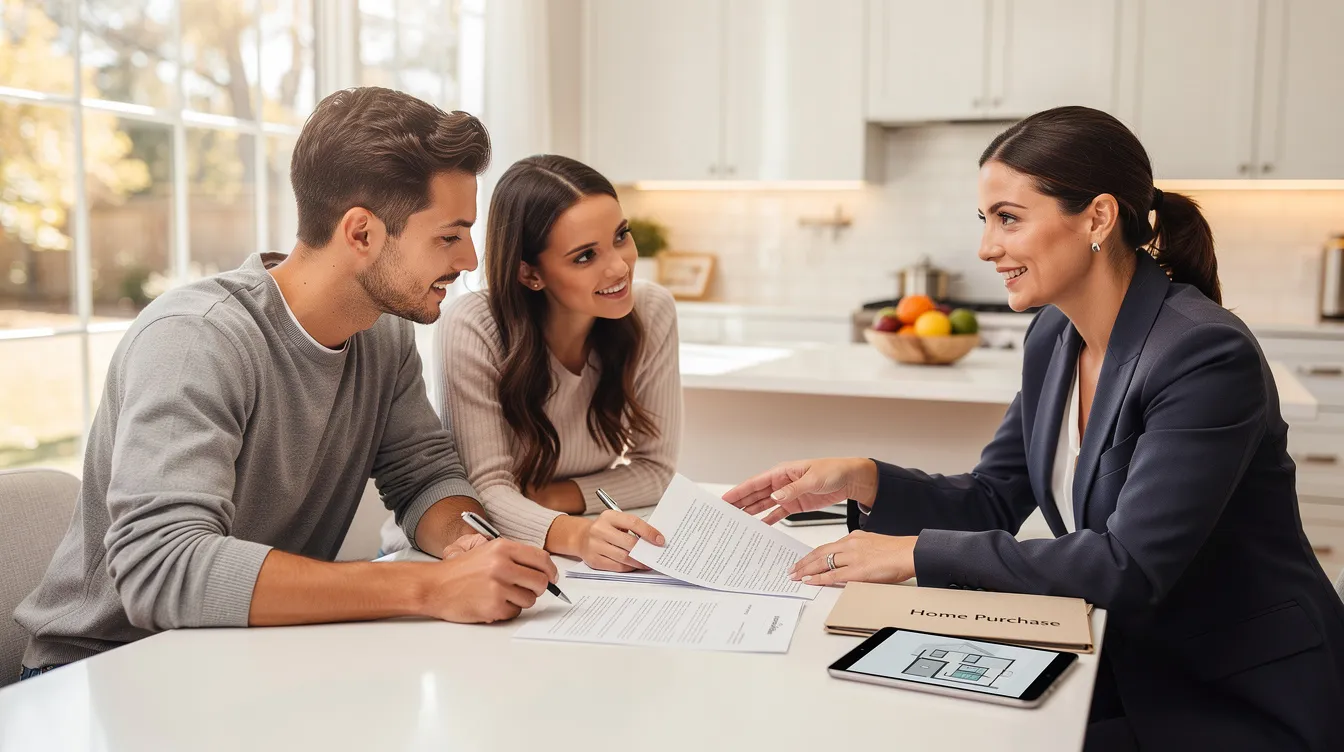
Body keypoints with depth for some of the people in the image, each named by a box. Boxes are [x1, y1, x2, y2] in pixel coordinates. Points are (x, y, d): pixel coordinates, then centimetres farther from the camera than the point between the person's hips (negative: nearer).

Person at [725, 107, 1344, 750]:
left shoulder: (1208, 356, -23)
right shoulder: (1054, 336, 2)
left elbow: (1129, 565, -29)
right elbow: (994, 501, 7)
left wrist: (920, 552, -27)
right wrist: (861, 481, -9)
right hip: (1126, 668, 6)